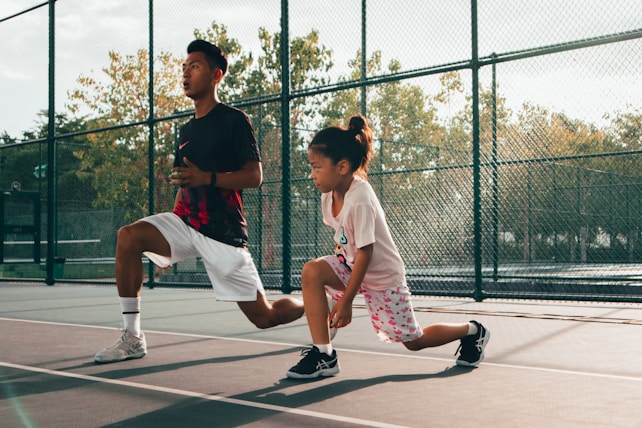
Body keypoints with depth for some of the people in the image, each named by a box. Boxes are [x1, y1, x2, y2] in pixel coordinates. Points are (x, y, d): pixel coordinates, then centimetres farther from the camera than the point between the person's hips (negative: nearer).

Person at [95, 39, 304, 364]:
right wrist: (167, 245, 18)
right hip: (186, 222, 6)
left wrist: (207, 177, -26)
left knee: (264, 317, -3)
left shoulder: (235, 120, -5)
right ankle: (132, 338, -14)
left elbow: (254, 176, -12)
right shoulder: (186, 130, 16)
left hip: (224, 231, -6)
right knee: (128, 236, -21)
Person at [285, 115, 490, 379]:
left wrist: (346, 300, -24)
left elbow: (365, 253, -28)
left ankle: (472, 331, 34)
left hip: (383, 276, -7)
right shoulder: (329, 194, -7)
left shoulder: (360, 201, -31)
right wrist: (336, 272, 8)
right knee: (311, 272, -22)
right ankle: (323, 355, -16)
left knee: (413, 341, 7)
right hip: (351, 265, 7)